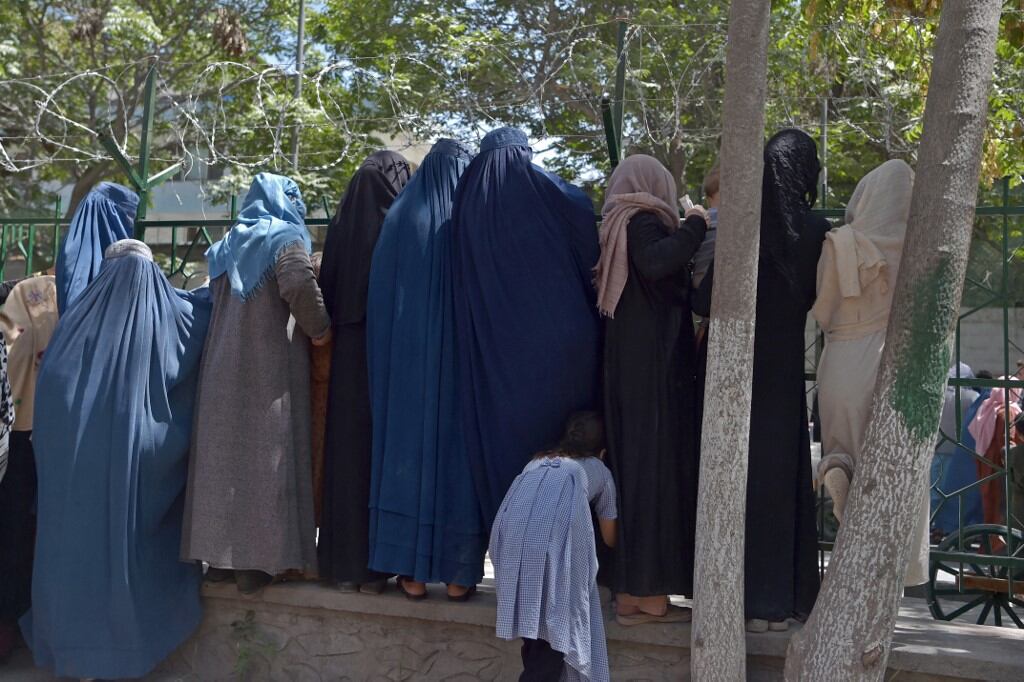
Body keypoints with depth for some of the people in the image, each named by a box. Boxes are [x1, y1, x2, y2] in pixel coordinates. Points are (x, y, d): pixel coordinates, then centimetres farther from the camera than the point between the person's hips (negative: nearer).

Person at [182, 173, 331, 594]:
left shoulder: (228, 245, 17)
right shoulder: (286, 237, -5)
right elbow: (299, 284, -22)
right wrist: (319, 328, -9)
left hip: (223, 369, 6)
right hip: (272, 369, -6)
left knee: (225, 452, 10)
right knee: (266, 456, -3)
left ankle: (220, 553, 14)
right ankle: (258, 560, -3)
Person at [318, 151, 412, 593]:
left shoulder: (341, 224, 5)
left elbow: (327, 290, 7)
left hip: (347, 354, 4)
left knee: (347, 451, 8)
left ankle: (343, 563, 14)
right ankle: (376, 566, 5)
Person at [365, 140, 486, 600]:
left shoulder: (399, 217, 3)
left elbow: (379, 296, 2)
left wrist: (390, 355, 8)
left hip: (406, 358, 1)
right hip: (462, 357, -1)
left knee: (408, 446, 6)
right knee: (458, 454, 5)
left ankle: (411, 571, 9)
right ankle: (459, 573, 8)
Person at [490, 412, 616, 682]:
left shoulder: (538, 460, 41)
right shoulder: (600, 470, 35)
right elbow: (610, 538, 44)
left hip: (514, 519, 3)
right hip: (560, 524, -3)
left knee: (532, 612, 17)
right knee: (559, 616, 6)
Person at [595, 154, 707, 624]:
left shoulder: (617, 227, 16)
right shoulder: (644, 223, -9)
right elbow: (655, 262, -31)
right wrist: (694, 226, -17)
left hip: (626, 369, 9)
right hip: (655, 369, -9)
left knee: (632, 465, 11)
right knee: (656, 469, -6)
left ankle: (631, 589, 16)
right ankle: (648, 593, -3)